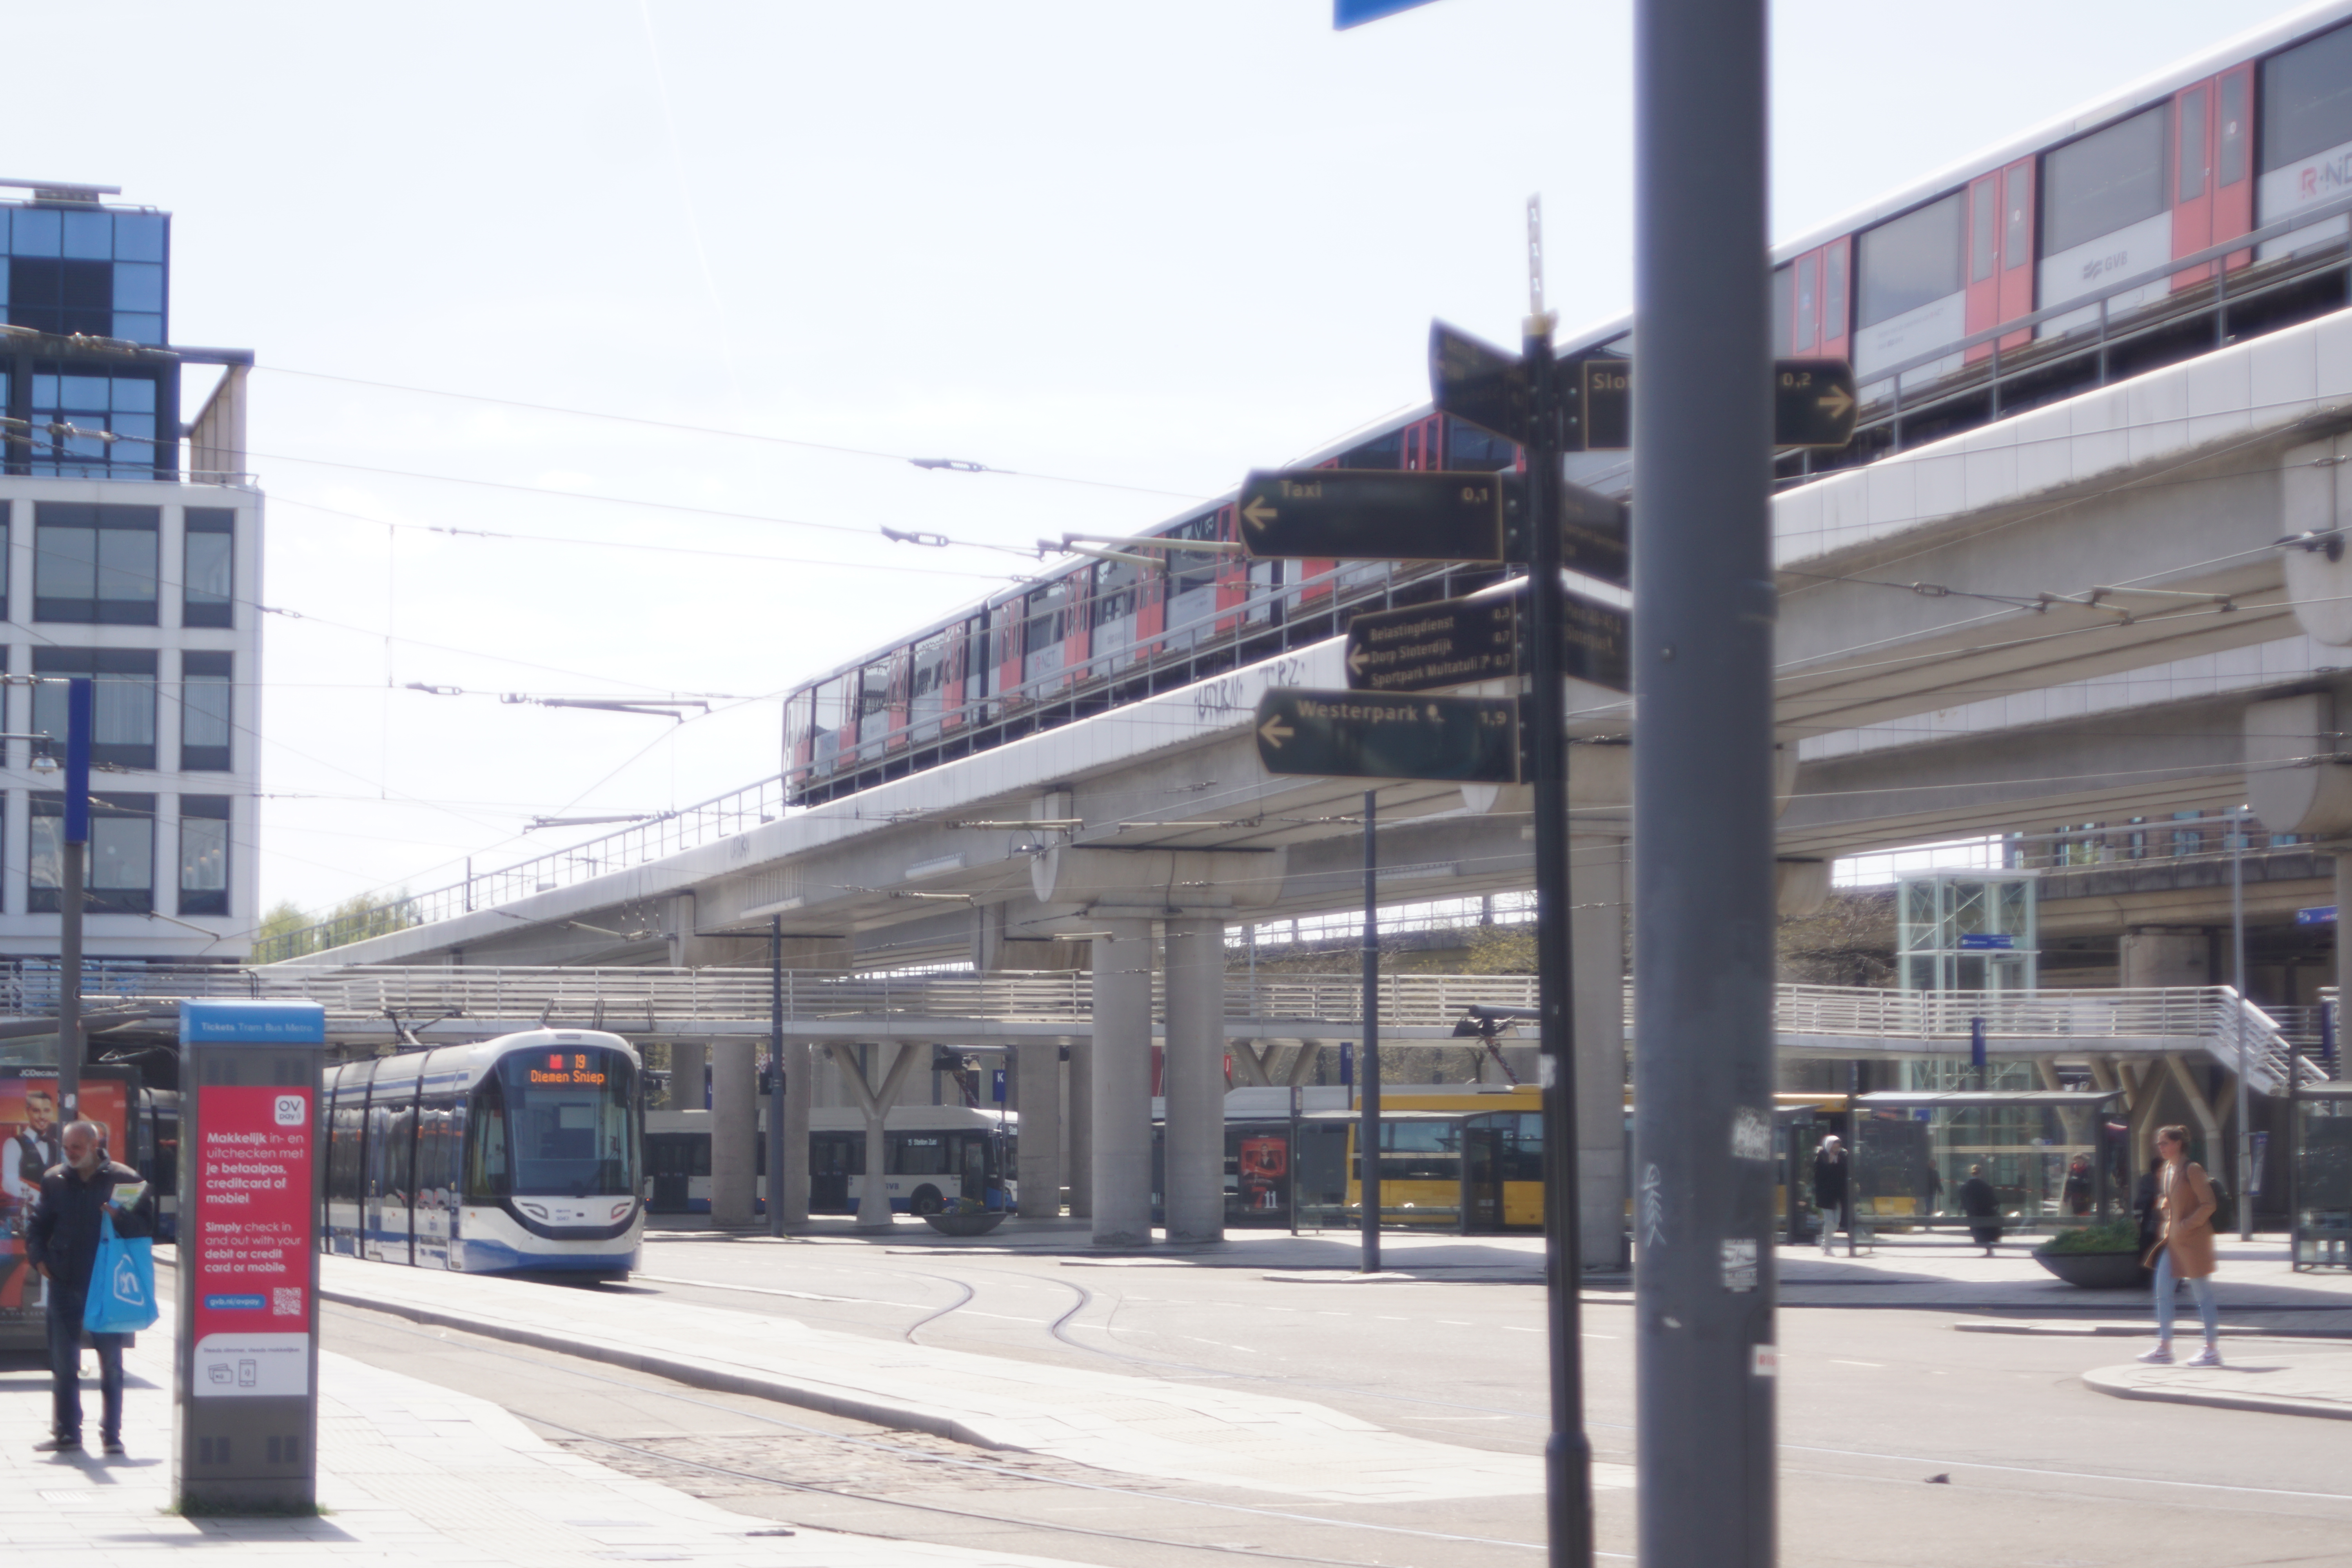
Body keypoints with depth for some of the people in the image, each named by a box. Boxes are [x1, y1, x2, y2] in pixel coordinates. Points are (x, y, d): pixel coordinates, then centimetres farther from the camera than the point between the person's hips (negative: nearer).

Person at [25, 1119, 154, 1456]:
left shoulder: (125, 1180, -2)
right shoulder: (54, 1180, 8)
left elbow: (146, 1226, -4)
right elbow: (37, 1225, 16)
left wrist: (119, 1215, -21)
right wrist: (40, 1258, 2)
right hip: (64, 1285, 3)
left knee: (112, 1365, 3)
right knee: (63, 1365, 6)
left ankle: (112, 1434, 9)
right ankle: (66, 1434, 13)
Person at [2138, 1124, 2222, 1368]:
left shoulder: (2192, 1170, -13)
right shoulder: (2167, 1170, 11)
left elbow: (2209, 1205, -16)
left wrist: (2187, 1225, -19)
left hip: (2193, 1239, -9)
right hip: (2173, 1238, 9)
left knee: (2202, 1295, -1)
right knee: (2163, 1291, 5)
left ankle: (2211, 1350, 5)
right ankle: (2164, 1348, 9)